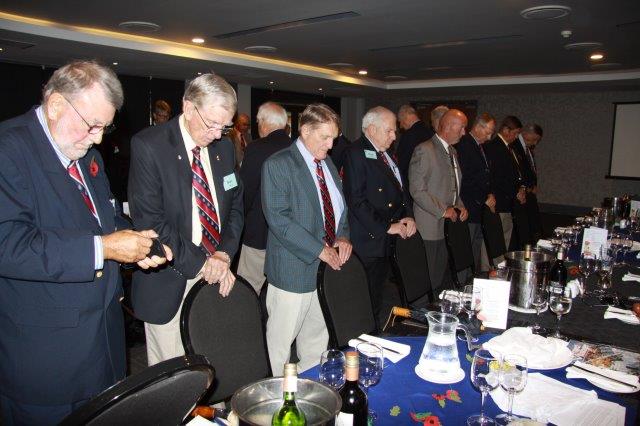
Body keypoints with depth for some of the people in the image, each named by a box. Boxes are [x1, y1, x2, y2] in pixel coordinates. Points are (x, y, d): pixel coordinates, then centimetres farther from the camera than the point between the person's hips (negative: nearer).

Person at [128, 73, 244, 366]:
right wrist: (199, 263, -14)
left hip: (215, 276, 5)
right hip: (170, 282, -4)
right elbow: (147, 219, -15)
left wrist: (224, 254, -5)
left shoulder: (224, 147, 7)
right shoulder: (148, 146, -11)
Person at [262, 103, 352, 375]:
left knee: (318, 343, 18)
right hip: (295, 269, -7)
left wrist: (342, 237, -1)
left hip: (330, 264, 7)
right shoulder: (278, 165, -12)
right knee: (282, 341, 8)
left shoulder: (328, 163, 12)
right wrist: (319, 250, -20)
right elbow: (278, 219, -20)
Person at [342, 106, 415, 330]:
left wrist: (408, 216, 5)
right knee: (368, 305, 1)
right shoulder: (355, 153, -11)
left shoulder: (387, 154, 16)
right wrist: (387, 227, -15)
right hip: (369, 242, -7)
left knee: (379, 300, 12)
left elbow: (401, 188, 23)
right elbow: (356, 201, -18)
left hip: (389, 243, 8)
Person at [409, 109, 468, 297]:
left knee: (441, 277, 9)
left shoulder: (452, 151, 17)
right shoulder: (424, 150, -11)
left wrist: (460, 206, 8)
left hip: (449, 225, 8)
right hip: (432, 227, -8)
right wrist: (443, 211, -15)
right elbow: (417, 190, -16)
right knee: (429, 279, -1)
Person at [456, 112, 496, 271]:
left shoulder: (479, 146, 16)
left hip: (480, 207, 9)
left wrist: (489, 194, 9)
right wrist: (485, 199, -12)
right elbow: (465, 180, -18)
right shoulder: (464, 145, -13)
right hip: (470, 209, -9)